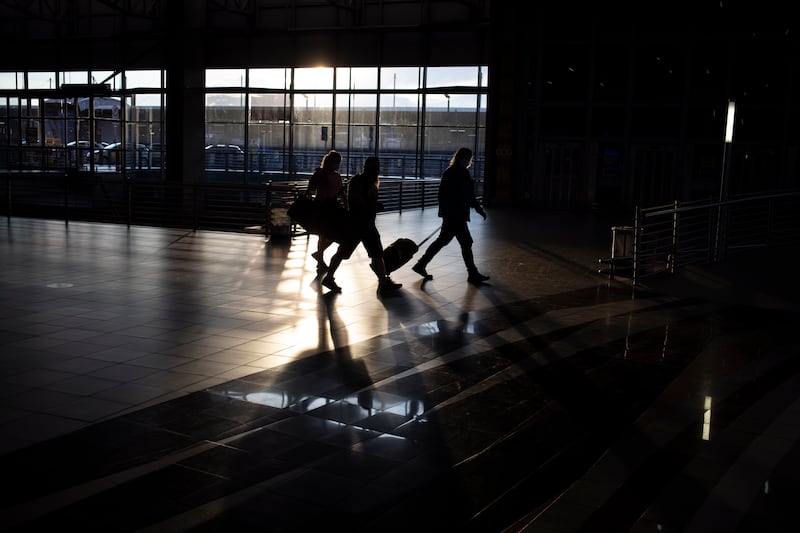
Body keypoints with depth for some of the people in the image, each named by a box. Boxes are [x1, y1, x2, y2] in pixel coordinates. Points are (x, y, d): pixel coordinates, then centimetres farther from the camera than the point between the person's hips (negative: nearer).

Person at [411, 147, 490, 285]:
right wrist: (446, 214, -22)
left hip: (459, 215, 9)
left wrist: (478, 208, 17)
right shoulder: (449, 174, -14)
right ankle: (473, 274, 6)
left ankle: (421, 265, 21)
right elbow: (443, 195, -18)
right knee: (466, 242, -3)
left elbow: (469, 195, 21)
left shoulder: (464, 173, 14)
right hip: (453, 216, -9)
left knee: (442, 241, 13)